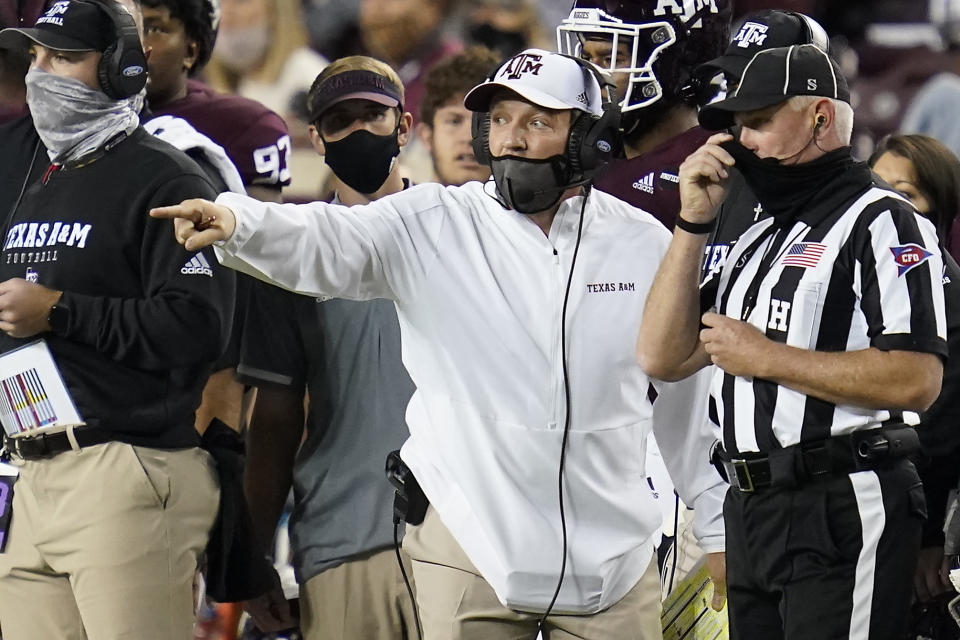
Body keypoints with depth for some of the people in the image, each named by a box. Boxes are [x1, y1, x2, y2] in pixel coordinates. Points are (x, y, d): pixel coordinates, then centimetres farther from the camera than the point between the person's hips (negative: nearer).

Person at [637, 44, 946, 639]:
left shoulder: (883, 223, -7)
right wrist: (694, 222, 7)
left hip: (842, 514, -9)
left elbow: (916, 380, -20)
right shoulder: (756, 242, 20)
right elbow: (663, 358, 14)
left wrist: (764, 357, -13)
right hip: (751, 514, 9)